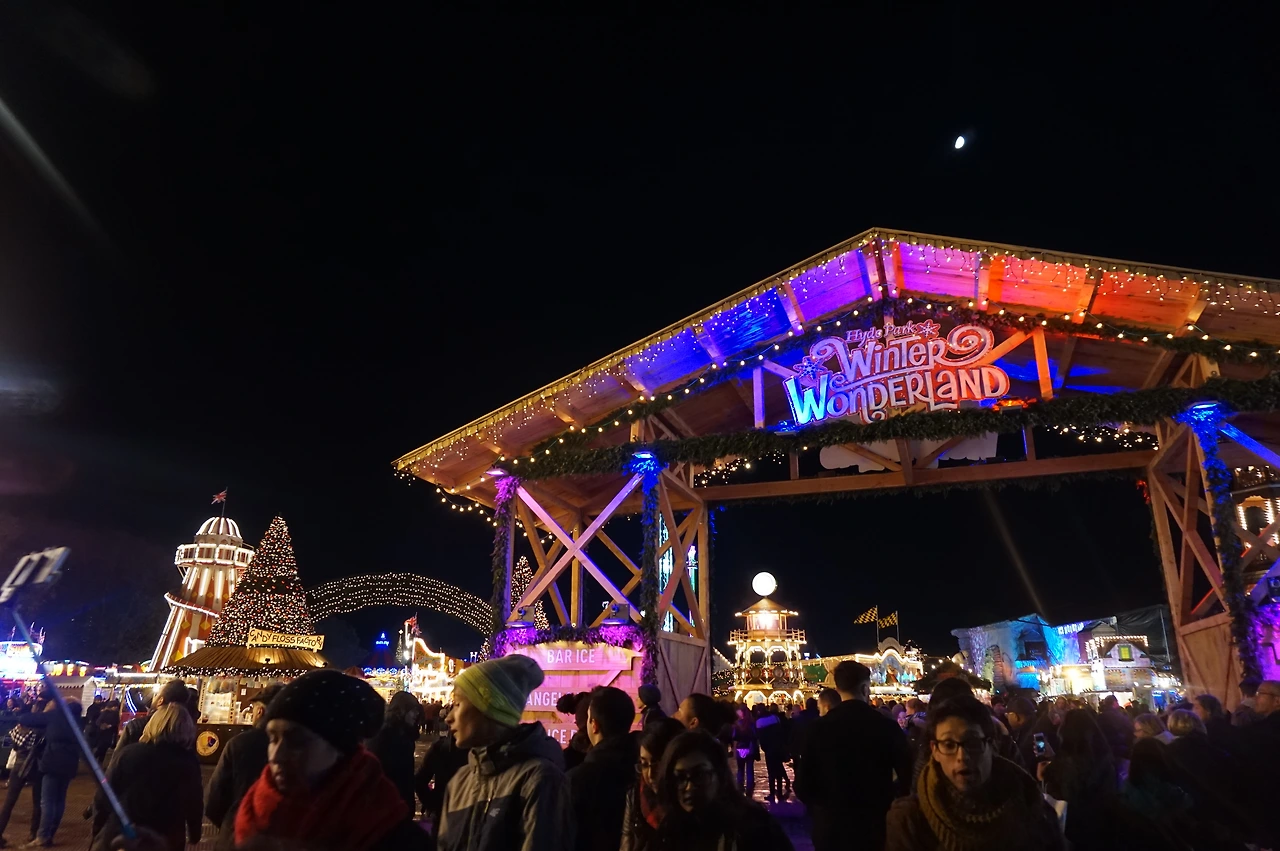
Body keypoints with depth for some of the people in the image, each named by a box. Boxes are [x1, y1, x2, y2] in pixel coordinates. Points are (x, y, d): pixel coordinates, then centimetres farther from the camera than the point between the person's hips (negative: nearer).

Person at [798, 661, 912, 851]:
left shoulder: (819, 727, -11)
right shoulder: (887, 726, -12)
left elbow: (803, 784, -9)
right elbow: (907, 776, -9)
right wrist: (886, 800, 12)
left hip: (831, 826, 1)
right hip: (876, 826, 0)